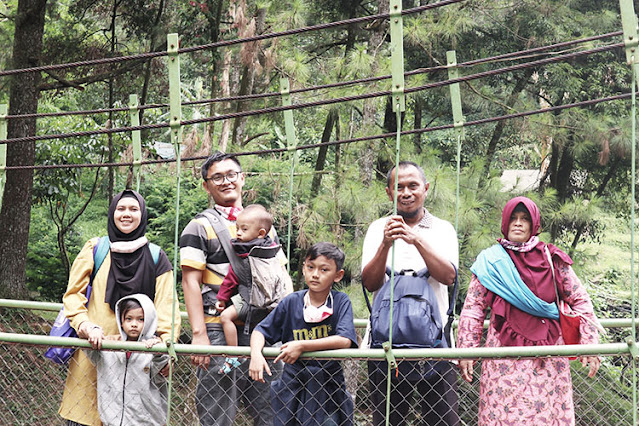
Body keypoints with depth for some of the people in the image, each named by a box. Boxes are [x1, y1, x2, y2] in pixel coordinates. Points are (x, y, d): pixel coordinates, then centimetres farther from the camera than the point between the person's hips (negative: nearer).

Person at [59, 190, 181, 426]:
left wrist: (166, 338, -16)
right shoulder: (94, 249, 10)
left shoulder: (156, 258, 11)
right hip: (92, 349, 0)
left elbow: (166, 304, 2)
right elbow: (73, 295, 6)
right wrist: (86, 326, -12)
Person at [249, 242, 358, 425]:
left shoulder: (341, 302, -7)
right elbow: (261, 330, 6)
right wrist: (256, 353, -16)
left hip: (329, 387, -2)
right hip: (293, 386, 2)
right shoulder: (291, 302, 0)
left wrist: (302, 346, -23)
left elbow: (345, 340, -20)